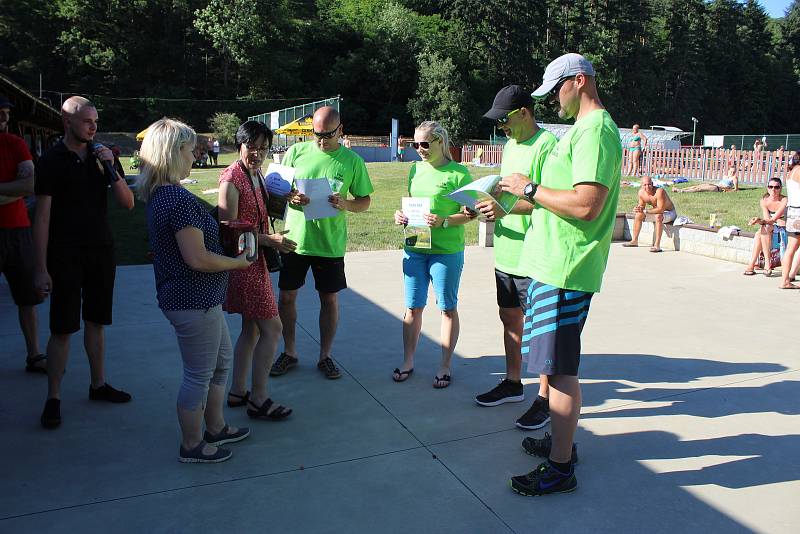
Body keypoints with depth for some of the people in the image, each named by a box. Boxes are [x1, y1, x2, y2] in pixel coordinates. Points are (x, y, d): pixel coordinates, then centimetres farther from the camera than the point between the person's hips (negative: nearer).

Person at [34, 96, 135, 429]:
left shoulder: (101, 157, 7)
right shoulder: (52, 161, -5)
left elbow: (128, 204, 4)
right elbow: (42, 218, -8)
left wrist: (111, 169, -12)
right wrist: (41, 269, -12)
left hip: (101, 251, 4)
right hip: (65, 255, -4)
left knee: (95, 322, 12)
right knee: (62, 328, -2)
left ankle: (98, 385, 23)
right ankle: (53, 398, 8)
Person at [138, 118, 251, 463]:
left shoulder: (159, 195, 8)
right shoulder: (180, 200, -24)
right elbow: (197, 258, -27)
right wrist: (238, 262, -12)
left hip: (195, 298, 10)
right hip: (194, 302, -10)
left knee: (221, 361, 24)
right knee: (199, 376, 7)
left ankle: (215, 428, 39)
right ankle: (192, 446, 25)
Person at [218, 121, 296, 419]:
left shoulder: (256, 174, 11)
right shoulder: (232, 178, -17)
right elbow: (228, 228, -20)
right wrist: (268, 240, -24)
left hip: (255, 259, 10)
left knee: (252, 328, 16)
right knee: (271, 328, -6)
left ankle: (238, 392, 27)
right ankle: (258, 400, 5)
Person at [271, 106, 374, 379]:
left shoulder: (353, 161, -2)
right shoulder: (296, 152, 0)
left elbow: (365, 201, 3)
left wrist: (346, 204, -19)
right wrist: (290, 197, -17)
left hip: (331, 242, -1)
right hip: (295, 239, 1)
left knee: (329, 298, 8)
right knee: (287, 296, 9)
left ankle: (325, 356, 25)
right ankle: (289, 353, 28)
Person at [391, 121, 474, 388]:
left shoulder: (459, 173, -7)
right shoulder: (416, 169, 9)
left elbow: (469, 214, -8)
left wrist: (444, 222, -23)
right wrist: (401, 216, -2)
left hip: (447, 251, -5)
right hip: (414, 248, 5)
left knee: (448, 308, 8)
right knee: (413, 307, 11)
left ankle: (445, 366, 20)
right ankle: (407, 361, 25)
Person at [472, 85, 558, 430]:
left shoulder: (547, 146, -14)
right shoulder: (511, 145, 15)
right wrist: (487, 203, 3)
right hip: (506, 251, 9)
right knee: (510, 318, 17)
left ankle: (545, 398, 13)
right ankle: (513, 383, 33)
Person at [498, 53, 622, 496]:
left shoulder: (595, 131, -15)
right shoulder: (583, 129, 19)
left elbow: (587, 205, -26)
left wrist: (530, 188, -15)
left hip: (564, 269, -11)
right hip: (554, 263, 11)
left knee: (559, 368, -4)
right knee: (557, 363, 19)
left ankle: (560, 469, 6)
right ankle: (561, 441, 33)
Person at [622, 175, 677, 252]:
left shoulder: (659, 191, -31)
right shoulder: (641, 192, -9)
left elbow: (661, 209, -36)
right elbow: (641, 205, 4)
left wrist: (645, 211, -33)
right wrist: (637, 208, -20)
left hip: (669, 212, -8)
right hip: (656, 212, 8)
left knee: (658, 216, -37)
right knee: (638, 215, 0)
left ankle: (657, 245, -36)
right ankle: (634, 241, 11)